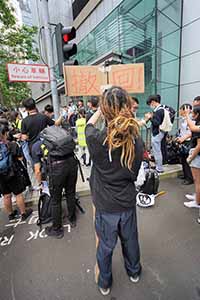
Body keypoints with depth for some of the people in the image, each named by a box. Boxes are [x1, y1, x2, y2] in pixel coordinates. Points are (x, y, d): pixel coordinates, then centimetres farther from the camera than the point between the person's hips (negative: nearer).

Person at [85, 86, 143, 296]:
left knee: (104, 246, 22)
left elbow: (89, 125, 0)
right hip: (128, 203, 3)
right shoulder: (137, 142, -15)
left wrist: (100, 109, 15)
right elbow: (134, 174, 0)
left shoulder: (97, 140, -25)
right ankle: (134, 272, 57)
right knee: (130, 240, 28)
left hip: (105, 206, -2)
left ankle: (104, 284, 49)